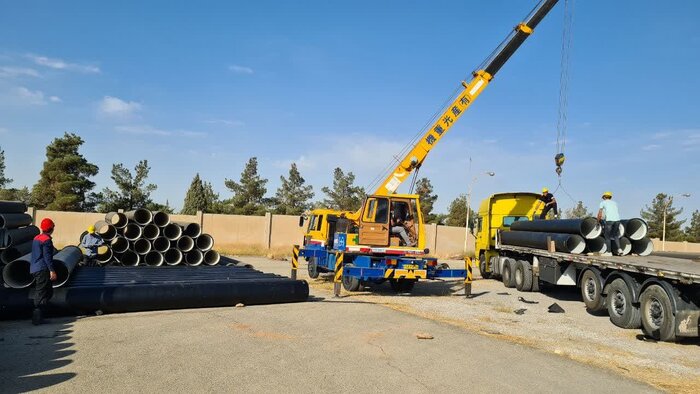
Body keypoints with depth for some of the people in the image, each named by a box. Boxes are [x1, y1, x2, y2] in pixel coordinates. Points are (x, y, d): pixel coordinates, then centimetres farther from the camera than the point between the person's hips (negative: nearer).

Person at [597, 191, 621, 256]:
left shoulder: (603, 202, 13)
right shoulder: (614, 203, 26)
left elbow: (599, 214, 7)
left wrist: (598, 221, 17)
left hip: (609, 220, -4)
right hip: (617, 219, 4)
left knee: (607, 236, 7)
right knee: (615, 235, 20)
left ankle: (609, 252, 6)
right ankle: (619, 249, 6)